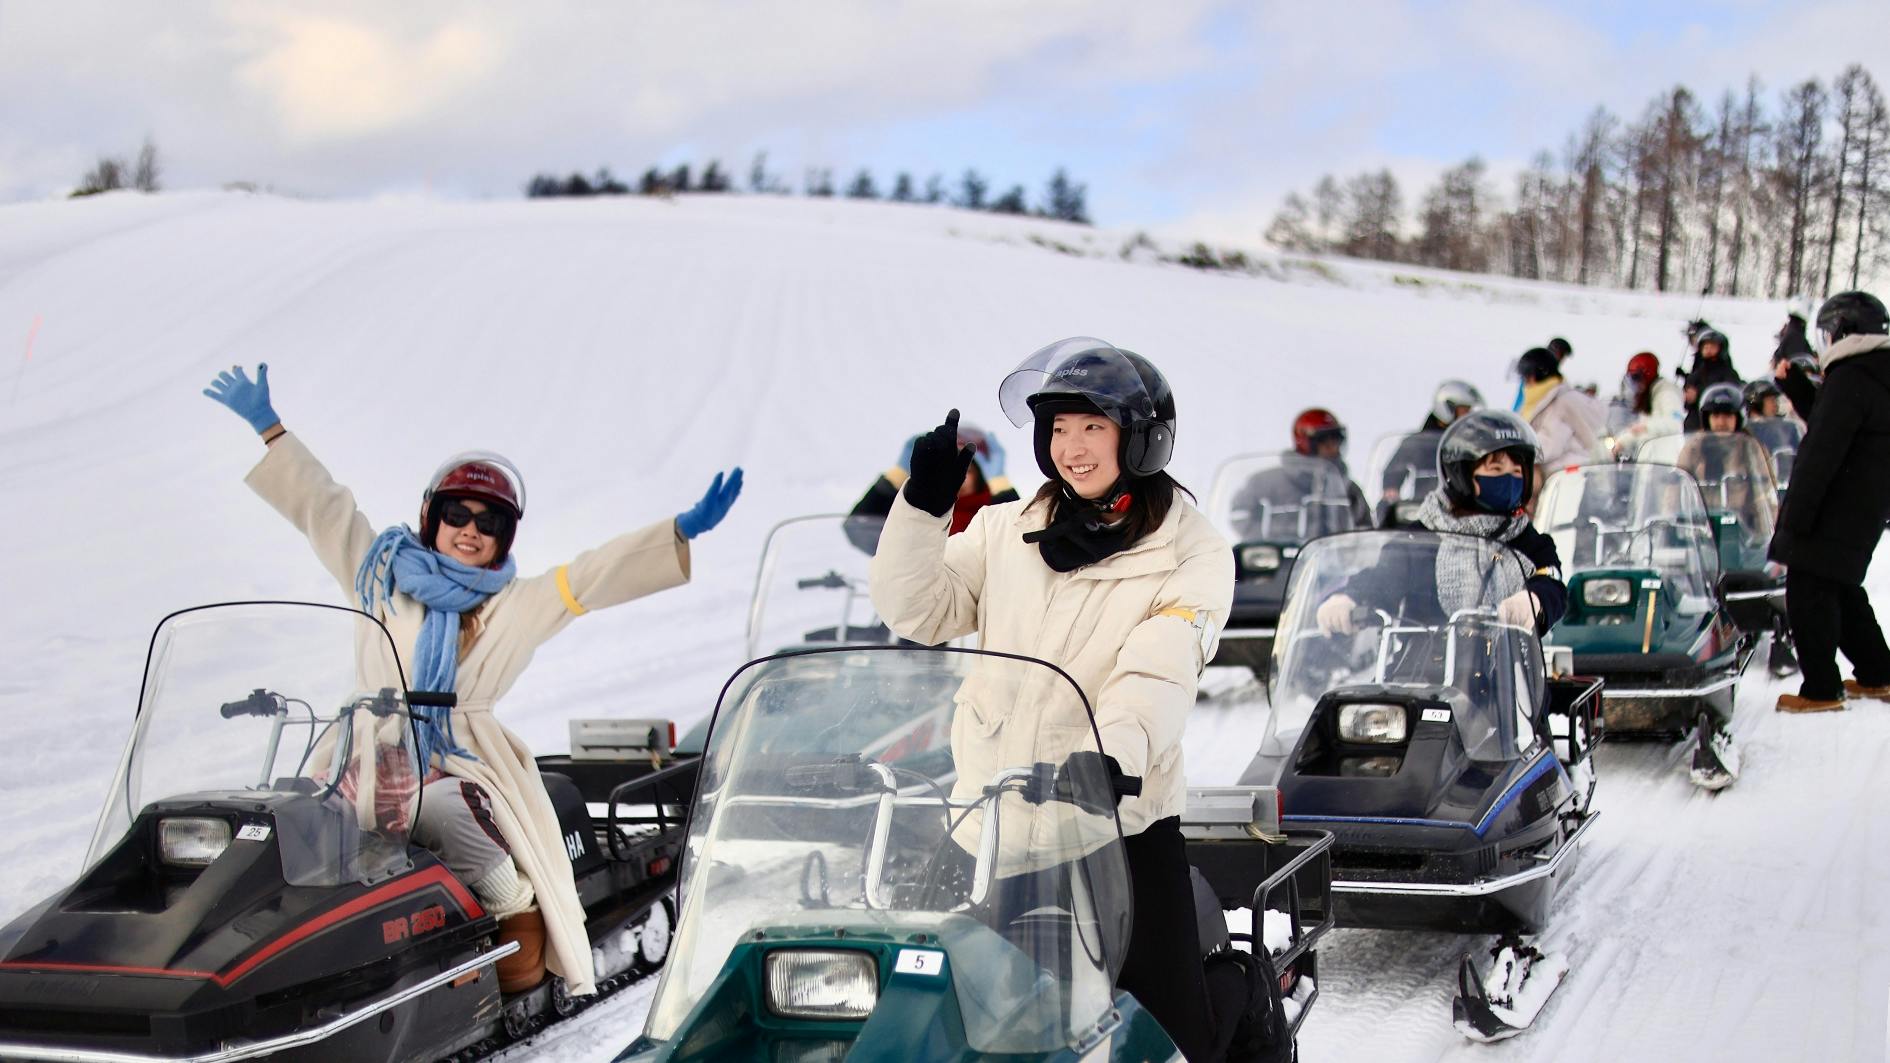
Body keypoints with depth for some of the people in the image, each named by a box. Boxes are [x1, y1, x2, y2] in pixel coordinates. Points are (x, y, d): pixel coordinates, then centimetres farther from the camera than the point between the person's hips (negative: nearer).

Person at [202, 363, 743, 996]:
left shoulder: (518, 607, 11)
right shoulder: (379, 574, 14)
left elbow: (601, 573, 2)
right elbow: (320, 505, 17)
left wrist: (682, 534, -8)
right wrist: (269, 428, 16)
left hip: (464, 767, -2)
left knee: (440, 810, -31)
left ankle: (516, 910, -8)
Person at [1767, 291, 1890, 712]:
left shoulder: (1850, 378, -17)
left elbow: (1822, 452, -21)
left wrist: (1795, 517, -20)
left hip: (1833, 515, -10)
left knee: (1808, 593, -5)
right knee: (1843, 590, 20)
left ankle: (1821, 689, -2)